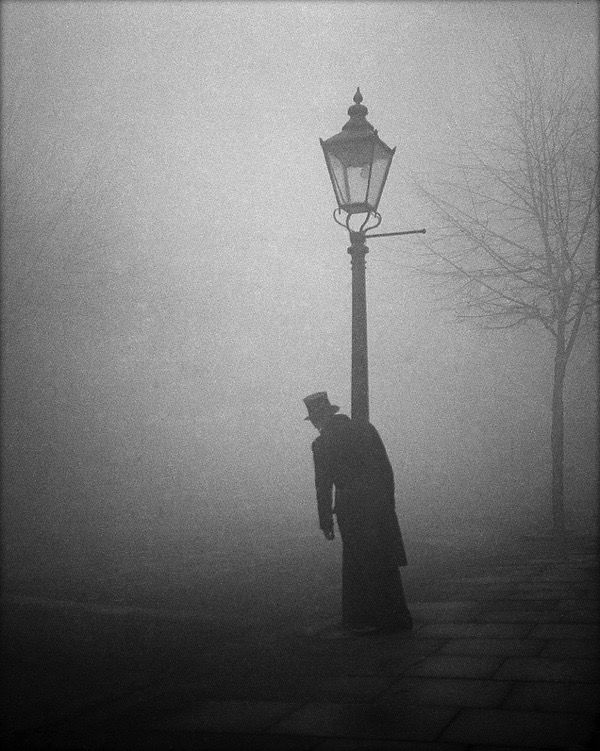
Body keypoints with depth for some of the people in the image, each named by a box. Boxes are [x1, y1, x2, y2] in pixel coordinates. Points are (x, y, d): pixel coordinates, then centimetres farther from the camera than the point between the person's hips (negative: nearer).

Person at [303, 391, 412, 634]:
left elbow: (323, 486, -7)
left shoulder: (322, 444, -7)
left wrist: (325, 521, -1)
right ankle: (394, 616, 23)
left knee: (357, 566, 9)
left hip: (351, 510, -4)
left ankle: (361, 620, 14)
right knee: (385, 564, 15)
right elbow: (387, 468, 8)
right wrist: (389, 501, 15)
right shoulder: (365, 428, 6)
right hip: (381, 505, 4)